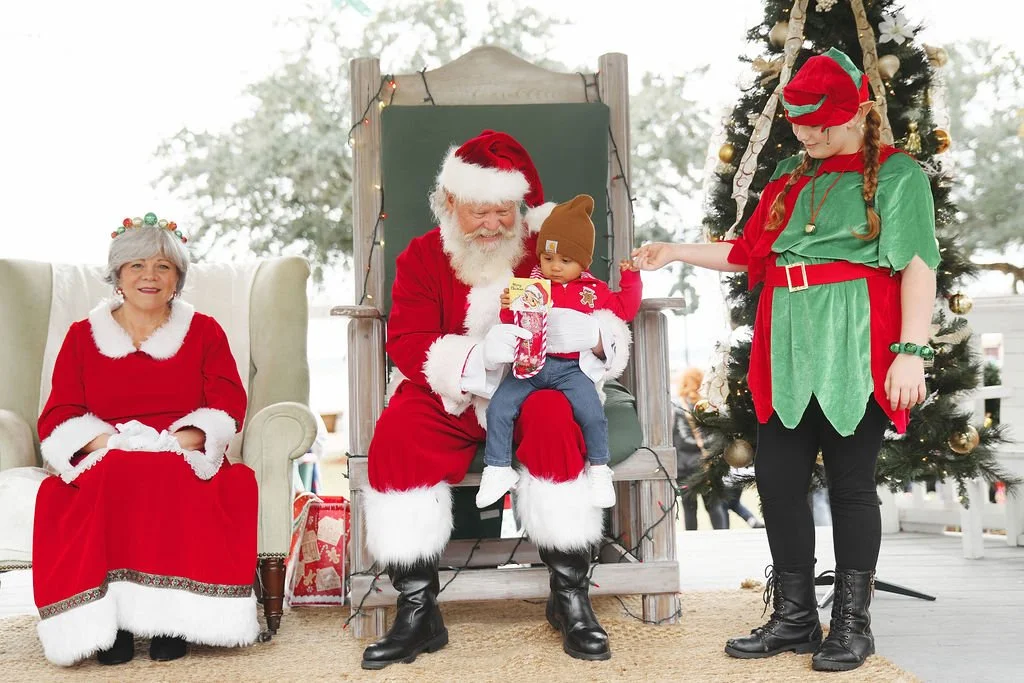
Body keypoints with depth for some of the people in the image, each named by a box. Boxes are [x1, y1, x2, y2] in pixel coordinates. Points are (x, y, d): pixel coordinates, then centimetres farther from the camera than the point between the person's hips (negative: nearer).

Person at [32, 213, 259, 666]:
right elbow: (57, 417, 6)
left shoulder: (204, 332, 14)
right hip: (102, 464, 1)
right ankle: (104, 622, -29)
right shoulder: (83, 336, 15)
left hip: (183, 462, 0)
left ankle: (172, 618, -29)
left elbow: (228, 406, 3)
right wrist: (105, 442, -15)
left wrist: (181, 442, -16)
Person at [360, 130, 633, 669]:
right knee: (396, 434, -28)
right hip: (451, 402, 1)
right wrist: (479, 353, -28)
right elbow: (405, 345, -10)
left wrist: (585, 330, -29)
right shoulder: (422, 255, 3)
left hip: (533, 391, -1)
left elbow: (612, 330, -3)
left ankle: (570, 595, -20)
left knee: (555, 417, -33)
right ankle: (417, 612, -19)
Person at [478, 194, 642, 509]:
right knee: (498, 408, -12)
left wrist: (630, 278, 8)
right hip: (528, 364, 1)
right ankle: (498, 469, 4)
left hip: (570, 368, -1)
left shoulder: (594, 291, 9)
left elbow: (624, 309, 17)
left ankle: (599, 468, 4)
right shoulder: (531, 286, 8)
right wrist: (508, 308, -9)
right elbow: (513, 326, 12)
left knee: (592, 412, -21)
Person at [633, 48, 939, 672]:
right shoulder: (791, 177, 18)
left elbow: (918, 268, -9)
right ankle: (795, 620, 19)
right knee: (778, 481, 6)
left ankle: (853, 624, 15)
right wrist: (677, 253, 16)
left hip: (855, 355, -6)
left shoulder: (896, 173, -1)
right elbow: (750, 252, 23)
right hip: (788, 355, 6)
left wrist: (911, 353, -17)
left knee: (851, 484, 1)